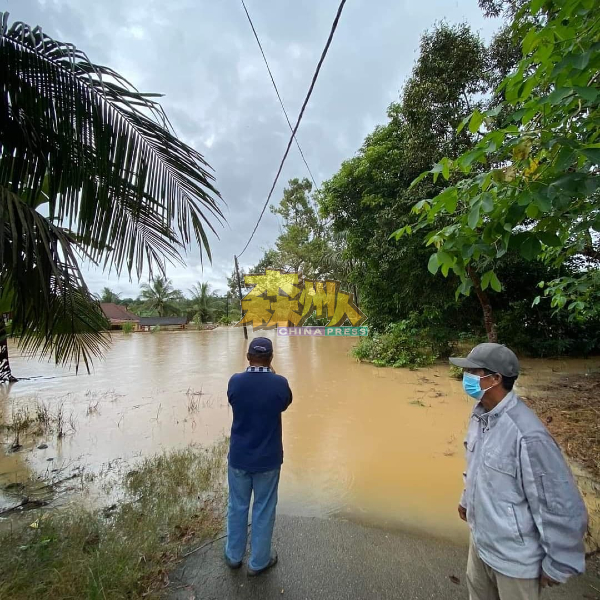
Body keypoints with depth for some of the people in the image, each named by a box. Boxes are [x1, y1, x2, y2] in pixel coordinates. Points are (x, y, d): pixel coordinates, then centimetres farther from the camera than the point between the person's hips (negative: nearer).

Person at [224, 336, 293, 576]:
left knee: (237, 507, 23)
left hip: (238, 457, 2)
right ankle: (258, 562, 35)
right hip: (267, 459, -2)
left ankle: (233, 556, 42)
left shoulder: (235, 381, -15)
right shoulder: (279, 383, -21)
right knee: (264, 510, 18)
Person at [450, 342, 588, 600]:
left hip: (515, 557, -7)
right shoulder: (480, 414, -8)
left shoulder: (527, 435, -34)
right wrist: (467, 499, 20)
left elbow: (563, 508, -24)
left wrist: (557, 565, -12)